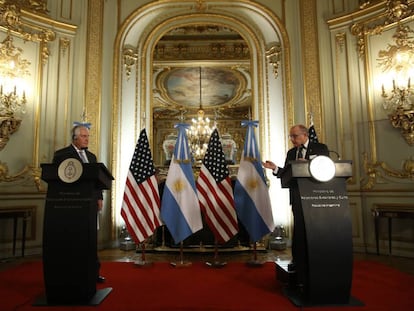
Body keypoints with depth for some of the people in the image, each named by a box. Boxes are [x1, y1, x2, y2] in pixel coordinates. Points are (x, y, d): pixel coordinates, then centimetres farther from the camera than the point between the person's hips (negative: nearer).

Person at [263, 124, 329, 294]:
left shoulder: (320, 148, 0)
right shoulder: (291, 153, 14)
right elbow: (285, 174, 11)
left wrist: (308, 164, -22)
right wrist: (275, 168, -8)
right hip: (298, 198, 3)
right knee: (300, 231, 9)